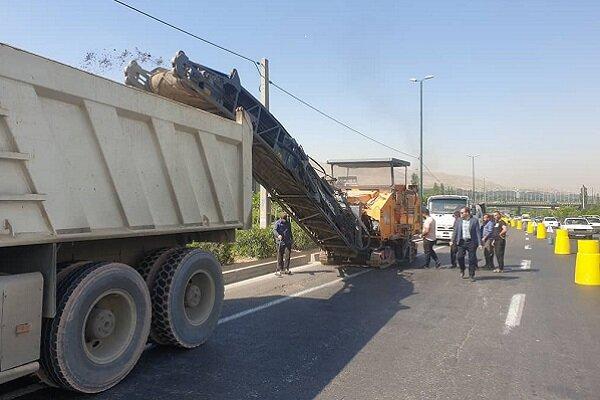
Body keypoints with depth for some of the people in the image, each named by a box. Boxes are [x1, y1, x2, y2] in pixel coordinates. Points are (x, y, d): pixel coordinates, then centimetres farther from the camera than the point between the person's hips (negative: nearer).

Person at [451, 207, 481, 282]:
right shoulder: (458, 221, 10)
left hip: (471, 242, -2)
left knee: (472, 259, 1)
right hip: (462, 242, 2)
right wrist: (453, 241, 6)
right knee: (459, 256, -11)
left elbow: (478, 232, -1)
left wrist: (480, 243, -7)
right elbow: (455, 231, 11)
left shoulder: (474, 220, 1)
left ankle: (471, 275, 13)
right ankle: (462, 270, 16)